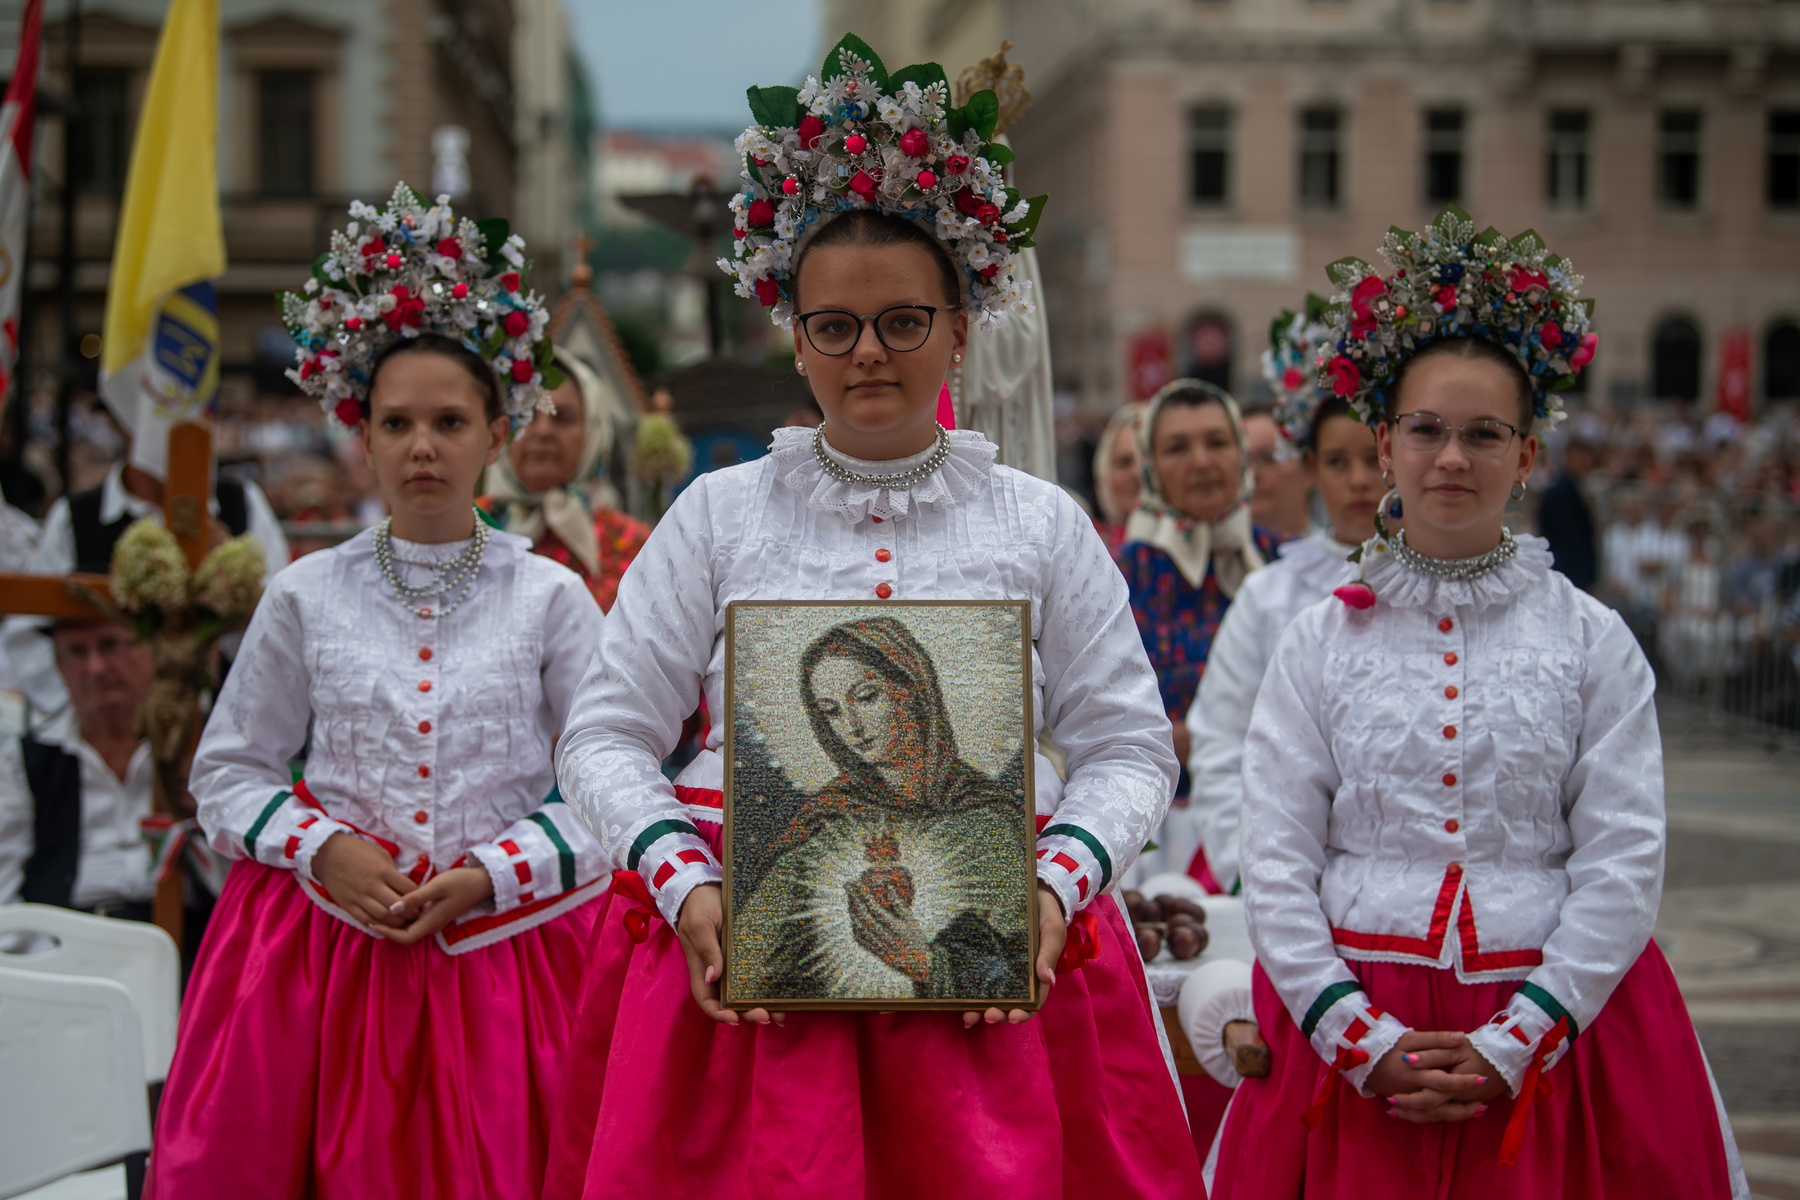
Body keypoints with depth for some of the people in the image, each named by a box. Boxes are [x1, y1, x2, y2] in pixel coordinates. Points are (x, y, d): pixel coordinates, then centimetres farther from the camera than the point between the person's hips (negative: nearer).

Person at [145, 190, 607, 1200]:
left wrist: (490, 874, -11)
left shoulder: (550, 597, 0)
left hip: (505, 945, -1)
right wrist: (322, 848, -8)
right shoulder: (307, 596, 4)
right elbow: (228, 770, 9)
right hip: (326, 948, 1)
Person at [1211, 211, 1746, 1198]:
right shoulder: (1319, 643, 4)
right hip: (1353, 1028, 0)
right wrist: (1365, 1041, -10)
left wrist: (1511, 1046, -11)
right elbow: (1275, 865, 0)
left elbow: (1623, 865, -3)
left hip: (1555, 1026, 0)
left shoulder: (1593, 642, 3)